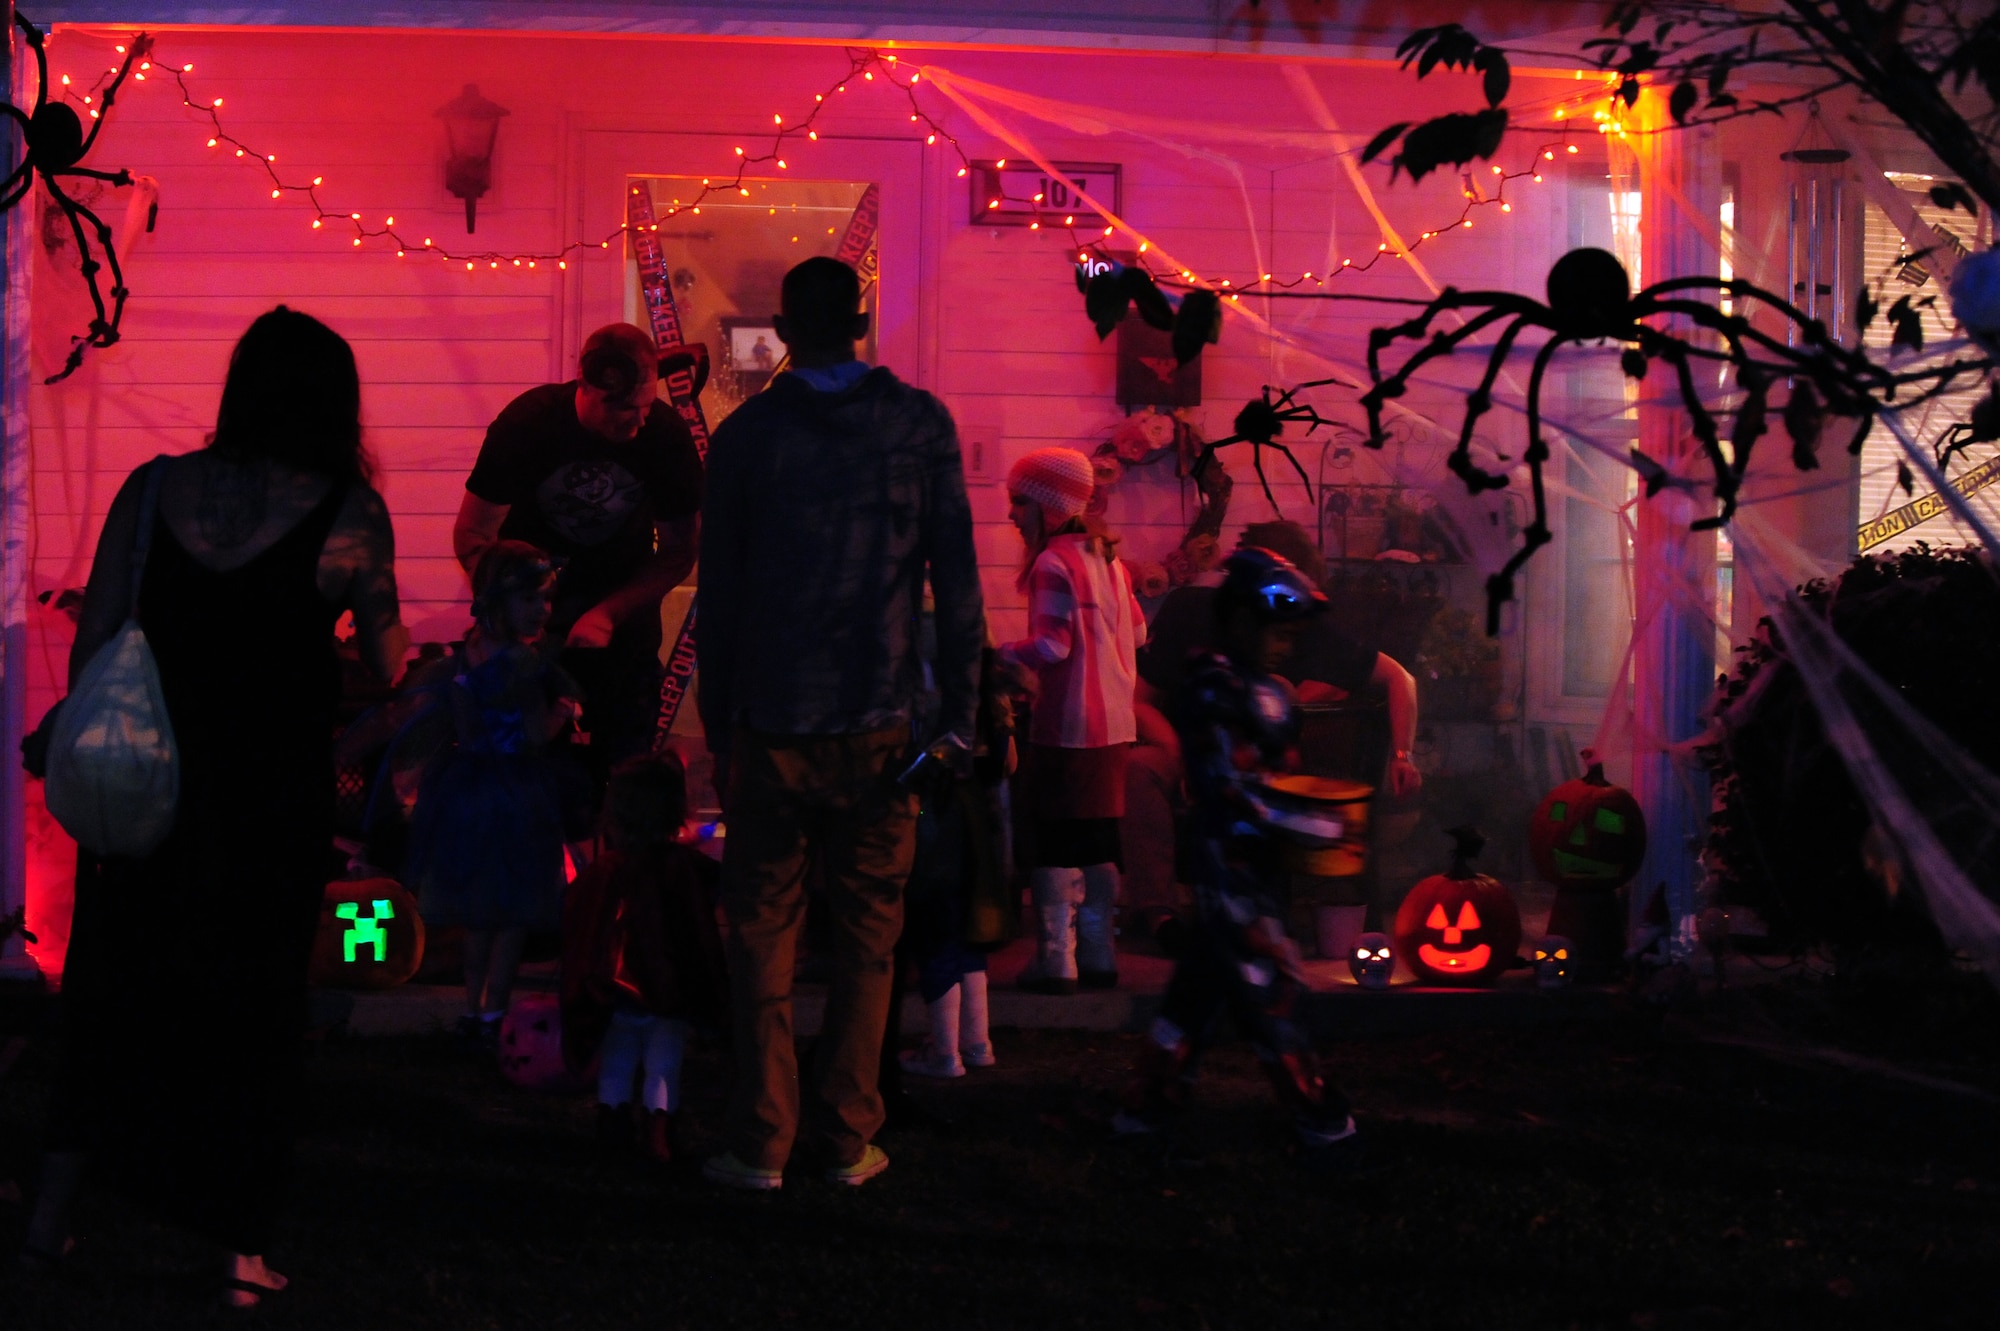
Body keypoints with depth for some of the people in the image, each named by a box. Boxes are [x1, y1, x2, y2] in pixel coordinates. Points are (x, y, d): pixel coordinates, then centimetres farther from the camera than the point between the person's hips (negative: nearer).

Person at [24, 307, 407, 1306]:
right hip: (277, 800, -2)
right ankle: (245, 1250, 14)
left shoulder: (153, 488, 0)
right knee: (257, 1003, 10)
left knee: (118, 987, 17)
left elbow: (92, 640, 0)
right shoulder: (350, 510, -7)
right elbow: (388, 664, 0)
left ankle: (53, 1213, 19)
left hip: (148, 779, 2)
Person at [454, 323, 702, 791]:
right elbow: (473, 535, -12)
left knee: (625, 759, -4)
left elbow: (678, 553, -7)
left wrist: (609, 613, -20)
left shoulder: (667, 436, -18)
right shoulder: (526, 424, -21)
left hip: (624, 599, 1)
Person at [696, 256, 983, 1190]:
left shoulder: (746, 434, -1)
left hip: (770, 726, 0)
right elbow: (957, 578, -1)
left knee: (761, 936, 8)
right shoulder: (920, 426, -1)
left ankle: (761, 1142, 8)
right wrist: (959, 710, 5)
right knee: (867, 936, 9)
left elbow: (717, 589, 3)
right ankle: (848, 1138, 10)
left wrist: (716, 718, 10)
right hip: (879, 724, 0)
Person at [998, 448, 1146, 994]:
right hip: (1113, 724, 8)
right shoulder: (1108, 557, 11)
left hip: (1066, 728, -8)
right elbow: (1137, 632, 15)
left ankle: (1055, 959, -3)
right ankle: (1098, 954, 18)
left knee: (1058, 846, -3)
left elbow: (1052, 645, -19)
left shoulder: (1052, 563, -13)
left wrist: (994, 656, -11)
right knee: (1099, 844, 13)